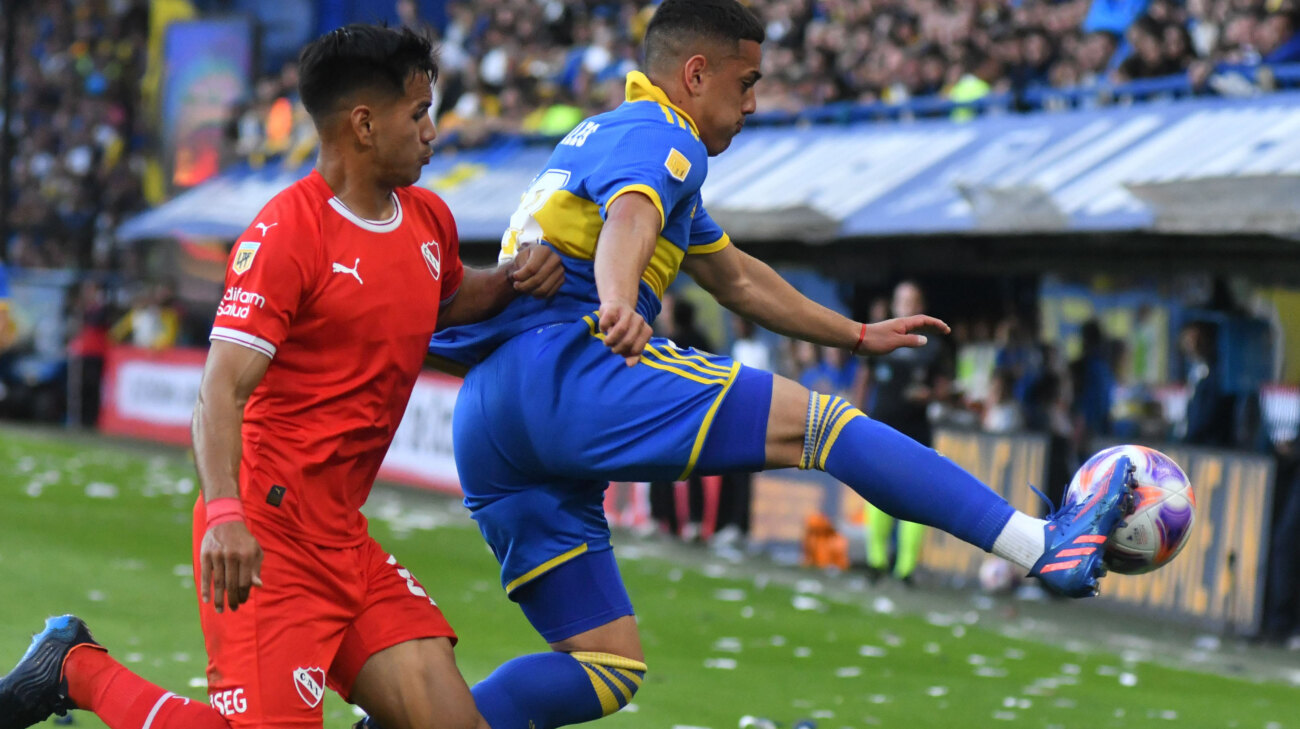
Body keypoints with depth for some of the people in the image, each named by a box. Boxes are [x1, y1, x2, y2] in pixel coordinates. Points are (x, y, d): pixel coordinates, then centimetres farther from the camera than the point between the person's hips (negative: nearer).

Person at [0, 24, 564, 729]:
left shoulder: (429, 220, 12)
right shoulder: (286, 232, -13)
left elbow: (446, 302, 36)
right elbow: (221, 390, -20)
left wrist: (513, 279, 14)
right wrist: (224, 515, -35)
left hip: (342, 535, 8)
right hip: (266, 535, -8)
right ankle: (79, 668, 5)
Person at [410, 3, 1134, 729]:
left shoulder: (608, 136, 32)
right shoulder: (659, 137, 0)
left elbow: (736, 278, 42)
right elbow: (629, 221, -25)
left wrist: (859, 336, 48)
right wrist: (617, 302, -47)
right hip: (558, 363, -10)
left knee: (607, 669, 7)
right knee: (814, 421, -12)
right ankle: (1044, 544, -19)